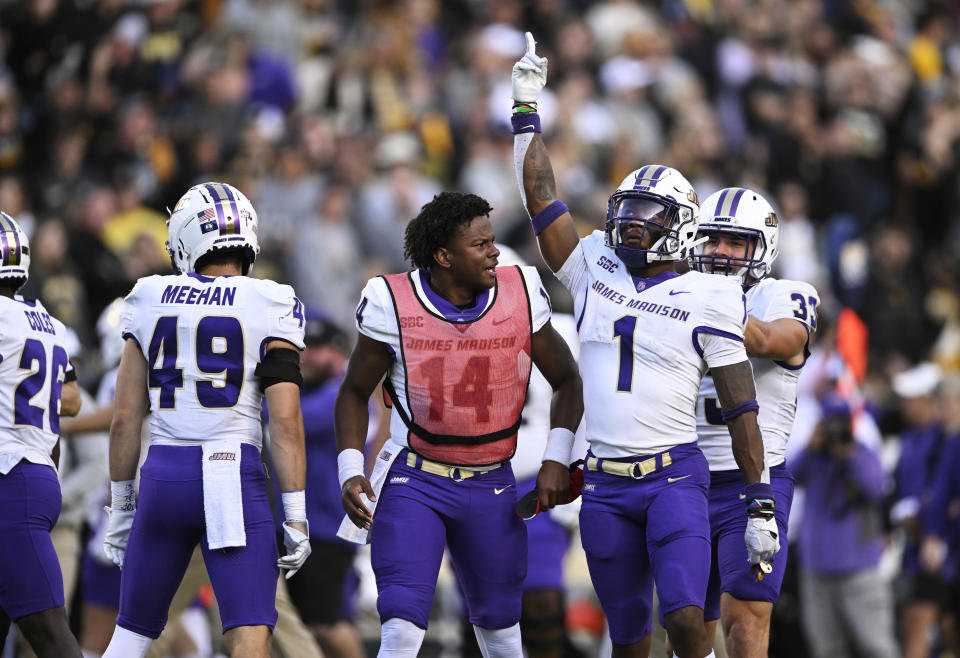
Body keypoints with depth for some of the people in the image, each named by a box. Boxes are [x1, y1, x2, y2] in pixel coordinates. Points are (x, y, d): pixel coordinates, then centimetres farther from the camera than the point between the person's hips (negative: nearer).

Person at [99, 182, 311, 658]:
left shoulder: (151, 302, 7)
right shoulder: (270, 307, -1)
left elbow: (125, 418, 8)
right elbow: (286, 421, -8)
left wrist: (121, 506, 17)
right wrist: (296, 516, -5)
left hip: (164, 476, 3)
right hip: (234, 480, -3)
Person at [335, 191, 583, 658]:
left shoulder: (519, 298, -7)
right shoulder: (394, 306, -11)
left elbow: (566, 381, 6)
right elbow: (355, 392, 3)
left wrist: (556, 460, -6)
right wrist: (350, 473, -9)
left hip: (489, 486, 2)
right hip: (413, 483, -2)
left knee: (498, 620, 13)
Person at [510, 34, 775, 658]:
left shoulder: (705, 300, -2)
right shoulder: (595, 275, 9)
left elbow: (740, 409, -1)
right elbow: (541, 196, 11)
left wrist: (761, 505, -4)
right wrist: (526, 111, 9)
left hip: (675, 477, -4)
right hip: (605, 484, 4)